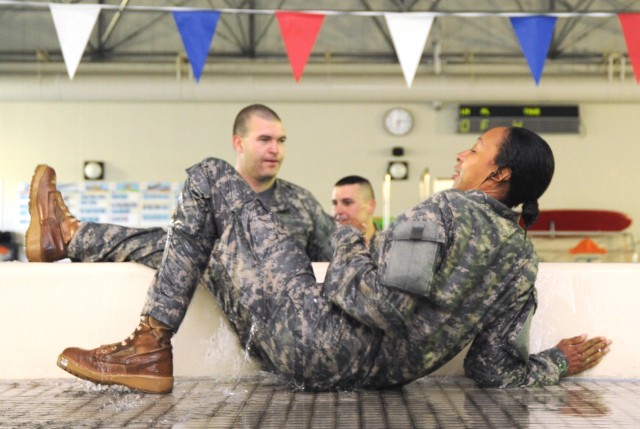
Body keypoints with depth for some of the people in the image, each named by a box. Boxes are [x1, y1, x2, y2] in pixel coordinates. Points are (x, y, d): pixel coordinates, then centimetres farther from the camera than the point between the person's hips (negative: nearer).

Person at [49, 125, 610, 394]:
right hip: (369, 372, 8)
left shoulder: (449, 210, -14)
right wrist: (558, 362, 20)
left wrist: (349, 237, -5)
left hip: (318, 345, -8)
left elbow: (379, 304, -23)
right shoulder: (524, 258, 7)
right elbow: (497, 372, 4)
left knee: (211, 179, 3)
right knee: (197, 238, 24)